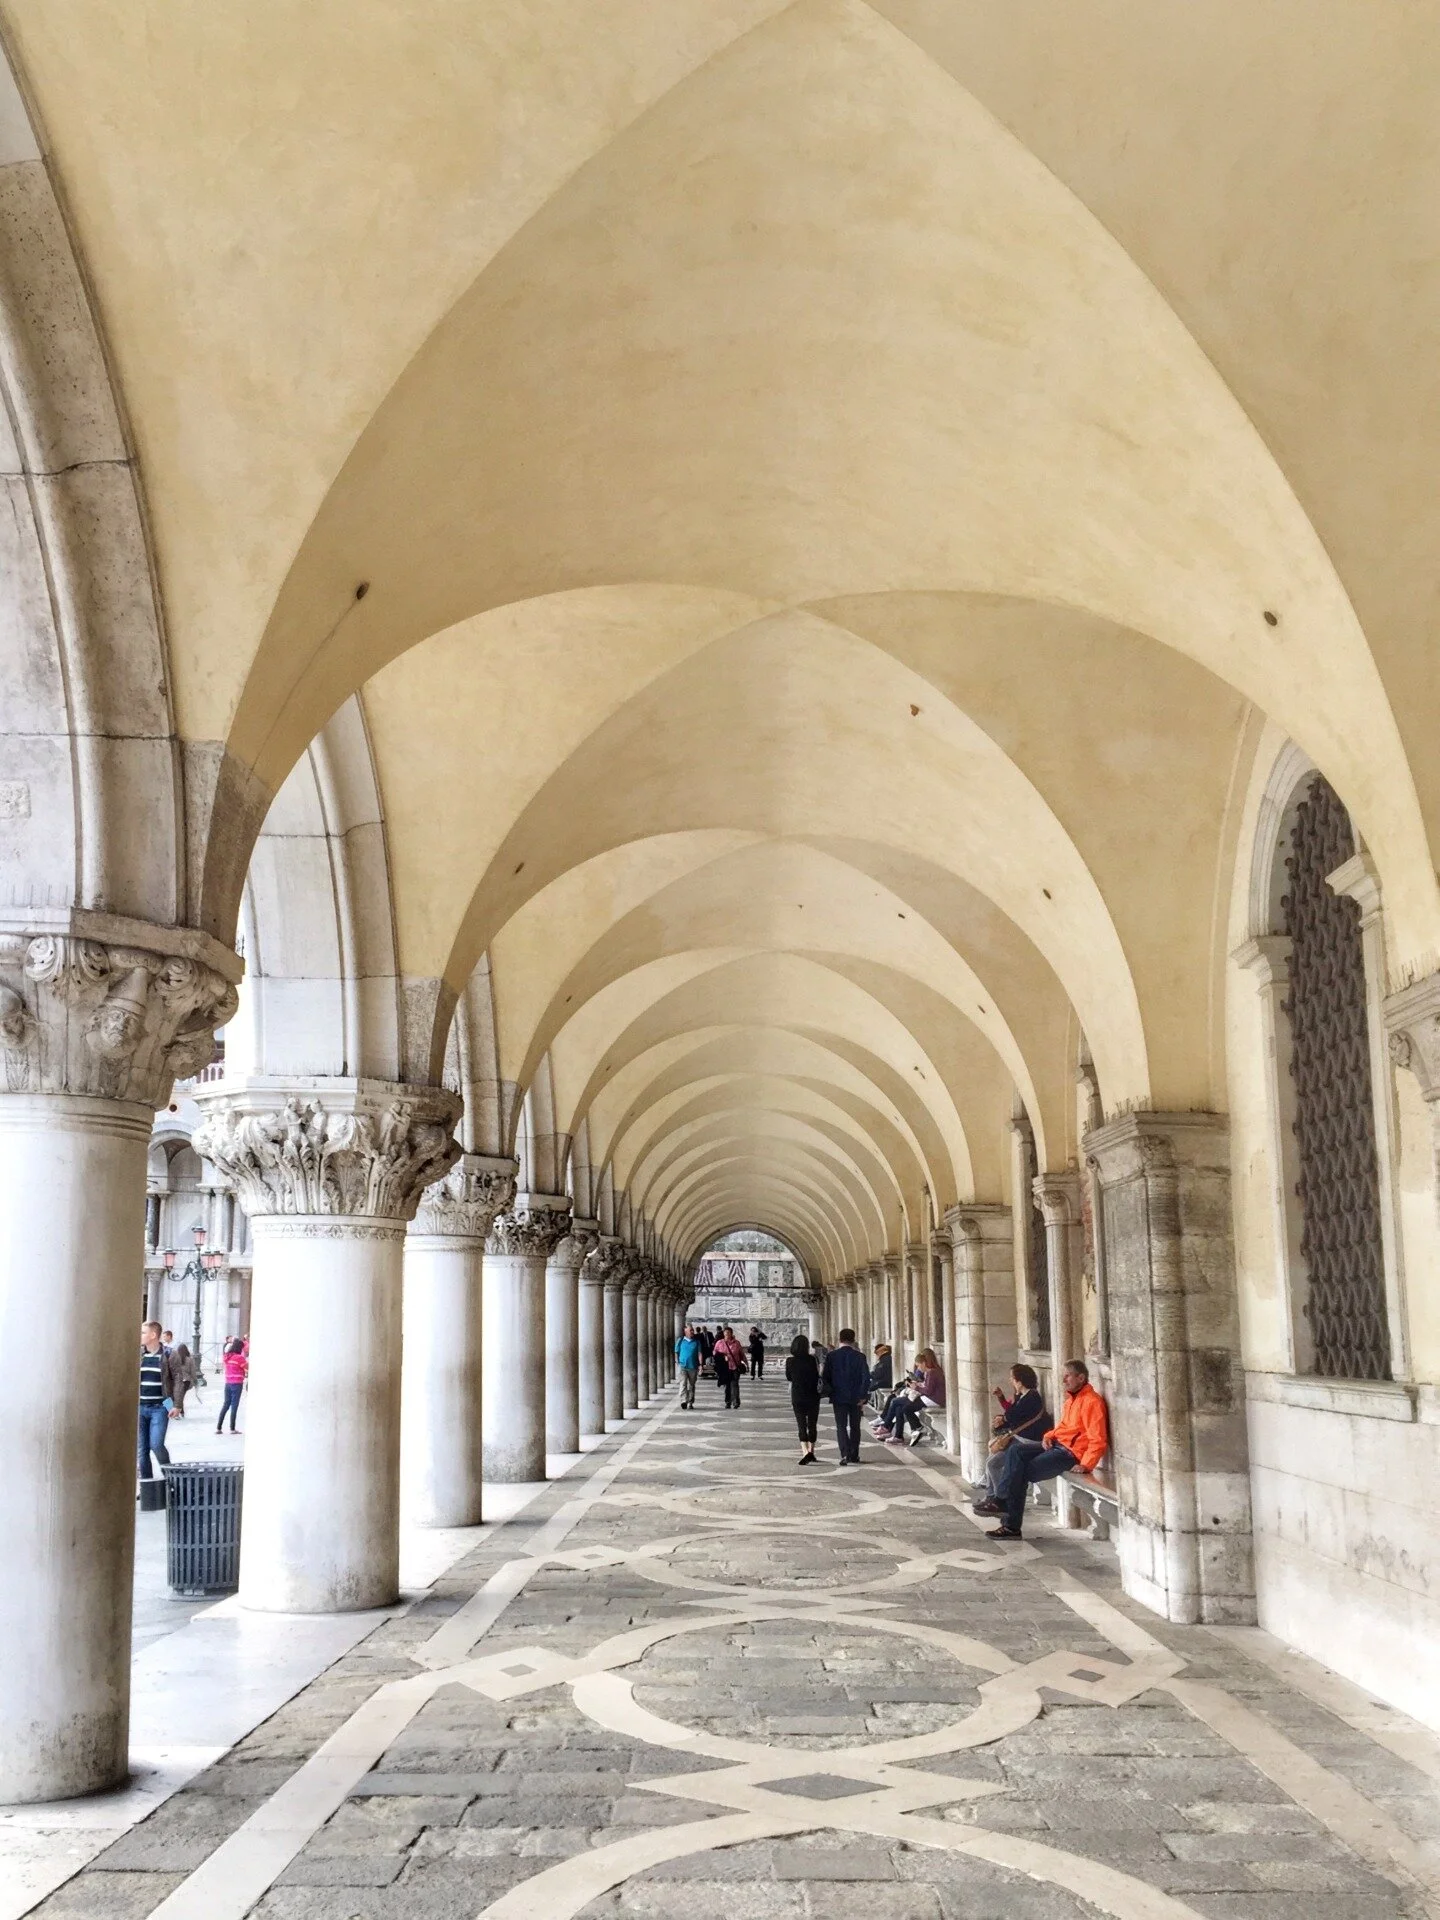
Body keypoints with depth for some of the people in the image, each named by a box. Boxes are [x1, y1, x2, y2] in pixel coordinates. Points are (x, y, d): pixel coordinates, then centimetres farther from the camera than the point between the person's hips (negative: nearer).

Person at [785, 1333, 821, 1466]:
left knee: (801, 1425, -1)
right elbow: (817, 1376, -4)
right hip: (812, 1396, 0)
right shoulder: (811, 1359, -9)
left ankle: (805, 1452, -19)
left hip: (797, 1396, 0)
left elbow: (788, 1377, 7)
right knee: (812, 1425, 13)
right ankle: (811, 1452, 19)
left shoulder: (790, 1360, -6)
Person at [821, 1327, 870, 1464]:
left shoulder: (831, 1356, -4)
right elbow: (866, 1377, -11)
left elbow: (825, 1376, -2)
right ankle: (853, 1457, 17)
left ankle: (845, 1455, -13)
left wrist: (829, 1391, 11)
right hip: (855, 1397, 0)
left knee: (841, 1426, 4)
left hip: (838, 1397, 0)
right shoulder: (859, 1356, -6)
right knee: (854, 1427, 13)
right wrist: (863, 1396, -6)